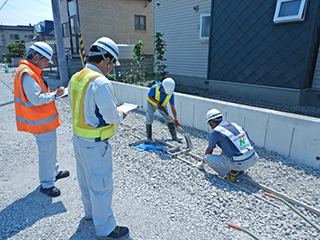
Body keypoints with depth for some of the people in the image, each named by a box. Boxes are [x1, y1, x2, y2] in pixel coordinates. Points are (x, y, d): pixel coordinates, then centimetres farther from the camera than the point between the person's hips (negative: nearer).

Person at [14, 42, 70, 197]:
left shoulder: (31, 71, 11)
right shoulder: (27, 74, -22)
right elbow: (37, 99, -28)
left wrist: (52, 94, 5)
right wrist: (55, 94, -17)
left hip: (44, 120, 11)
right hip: (41, 122, -11)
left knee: (50, 149, 23)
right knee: (47, 152, 2)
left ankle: (54, 172, 42)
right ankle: (46, 184, 18)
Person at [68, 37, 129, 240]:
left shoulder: (75, 78, 3)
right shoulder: (101, 82, -24)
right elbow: (111, 116, -23)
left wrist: (110, 109, 10)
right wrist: (120, 116, -1)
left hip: (79, 138, 9)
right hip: (95, 144, -9)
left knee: (86, 178, 25)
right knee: (101, 185, 6)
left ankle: (90, 211, 48)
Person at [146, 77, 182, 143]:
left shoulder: (171, 94, -28)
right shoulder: (154, 88, -37)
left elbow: (172, 107, -22)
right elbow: (149, 96, -19)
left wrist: (176, 119, -24)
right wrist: (158, 103, -32)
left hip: (162, 104, 3)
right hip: (151, 103, -2)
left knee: (169, 119, 1)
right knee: (149, 120, -7)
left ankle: (174, 136, 12)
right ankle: (149, 138, 5)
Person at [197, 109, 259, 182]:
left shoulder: (215, 132, -5)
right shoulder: (234, 125, 15)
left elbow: (209, 151, 10)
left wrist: (202, 162, 30)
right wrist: (220, 156, 46)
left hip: (240, 163, -6)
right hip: (253, 159, 6)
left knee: (207, 157, 3)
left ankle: (233, 172, 3)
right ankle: (239, 170, 21)